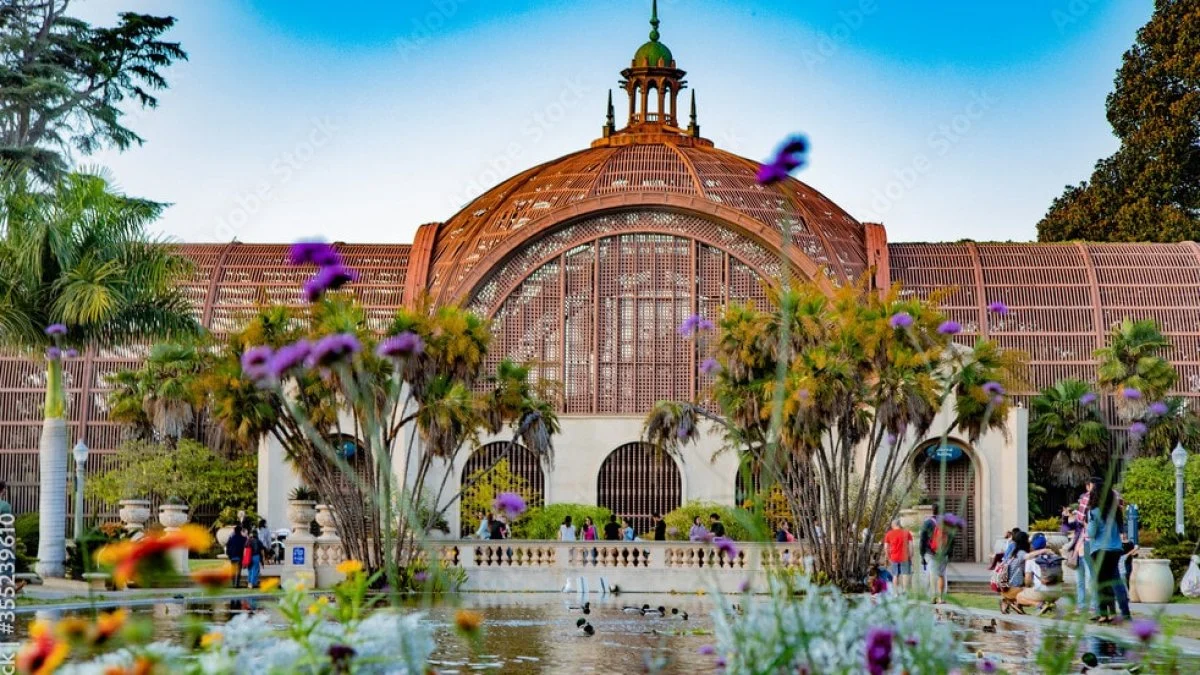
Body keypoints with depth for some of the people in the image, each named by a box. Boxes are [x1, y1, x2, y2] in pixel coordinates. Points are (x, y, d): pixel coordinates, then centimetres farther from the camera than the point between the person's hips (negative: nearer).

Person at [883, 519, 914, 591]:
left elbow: (886, 547, 3)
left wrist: (888, 558, 11)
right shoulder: (907, 533, 2)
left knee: (895, 575, 9)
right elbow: (911, 545, -2)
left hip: (894, 558, 1)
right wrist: (911, 556, 4)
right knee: (905, 574, 1)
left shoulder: (889, 534, 3)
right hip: (905, 558, -1)